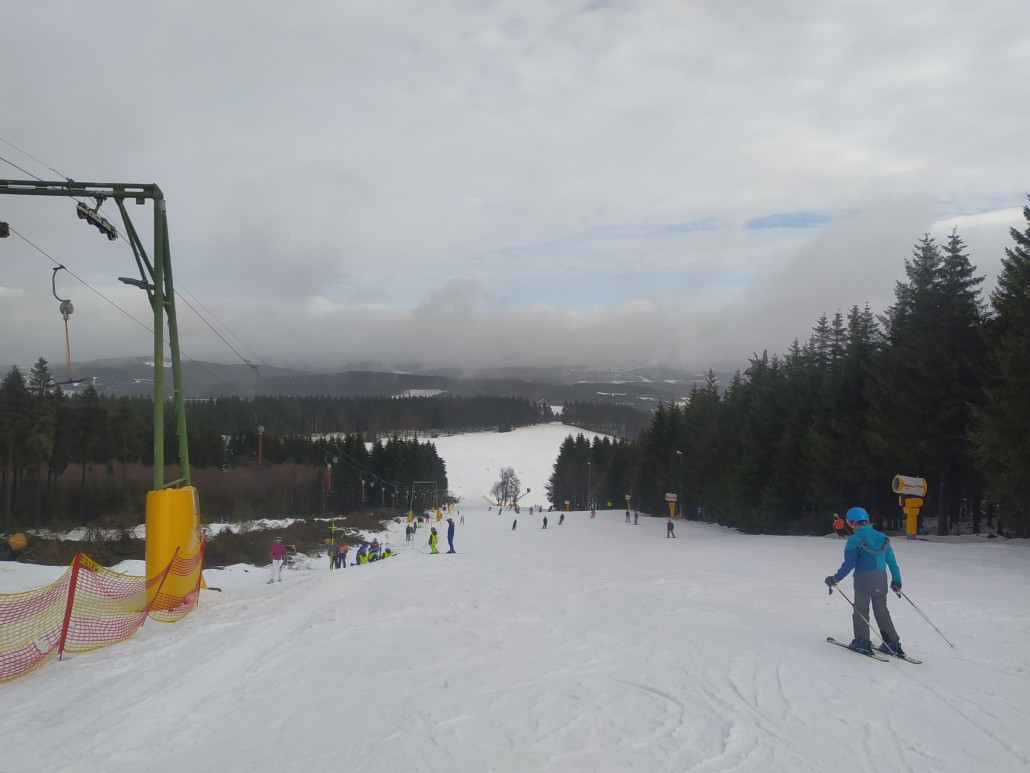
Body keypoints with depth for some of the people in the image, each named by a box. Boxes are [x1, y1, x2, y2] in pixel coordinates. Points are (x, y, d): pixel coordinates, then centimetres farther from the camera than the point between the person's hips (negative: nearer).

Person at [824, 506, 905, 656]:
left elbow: (849, 563, -12)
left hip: (863, 579, -5)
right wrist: (896, 580, 22)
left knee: (861, 610, 9)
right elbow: (892, 561, 12)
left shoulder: (854, 539, -8)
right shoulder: (882, 537, 8)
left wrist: (835, 579, -6)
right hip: (881, 579, 5)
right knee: (882, 611, 16)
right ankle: (892, 643, 14)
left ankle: (862, 642, 9)